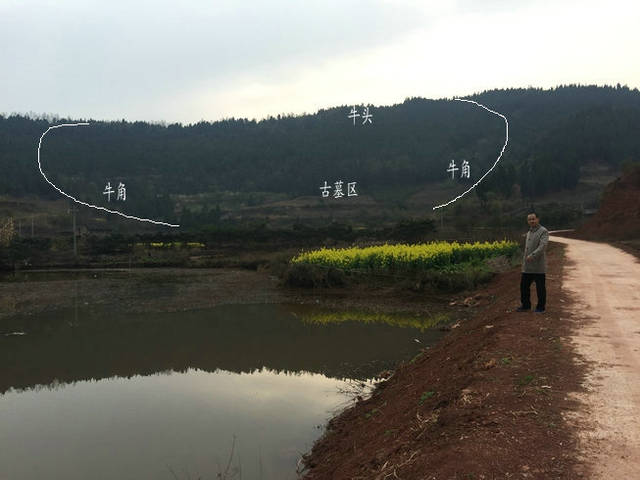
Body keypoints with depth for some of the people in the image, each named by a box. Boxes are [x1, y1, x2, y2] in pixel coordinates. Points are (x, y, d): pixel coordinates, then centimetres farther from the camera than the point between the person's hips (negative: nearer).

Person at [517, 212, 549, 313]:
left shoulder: (543, 231, -9)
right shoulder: (529, 232, 17)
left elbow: (543, 246, -22)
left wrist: (533, 255, -33)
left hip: (538, 267, -7)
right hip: (527, 267, 8)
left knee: (540, 287, 3)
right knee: (524, 285, 10)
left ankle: (541, 307, 14)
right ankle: (525, 305, 23)